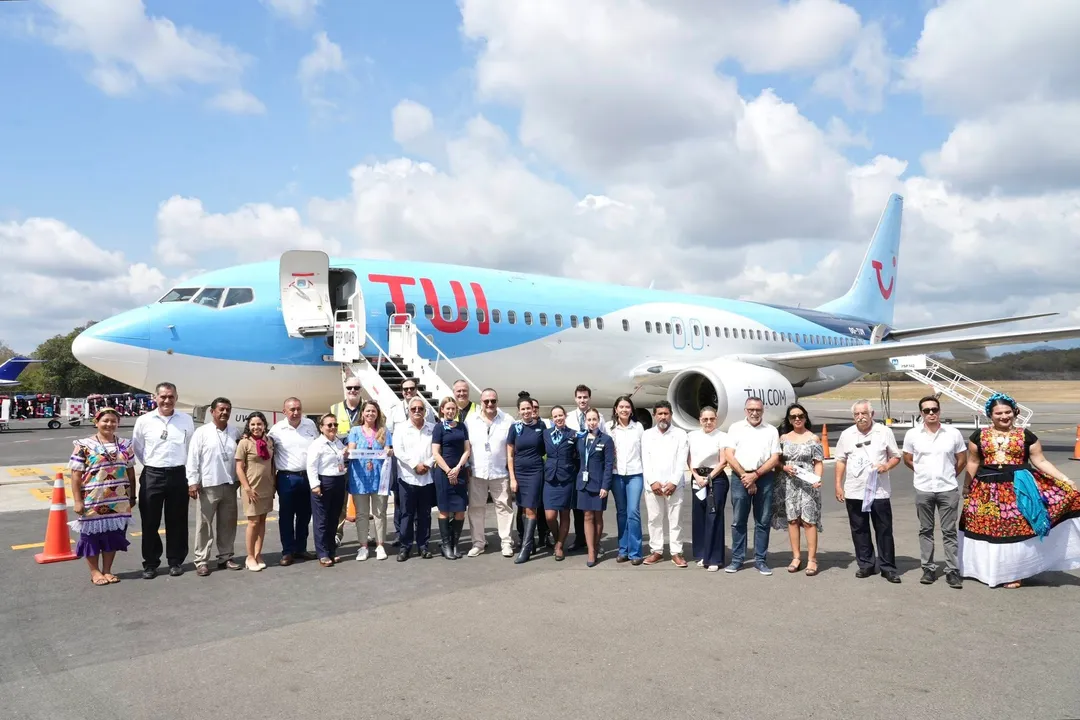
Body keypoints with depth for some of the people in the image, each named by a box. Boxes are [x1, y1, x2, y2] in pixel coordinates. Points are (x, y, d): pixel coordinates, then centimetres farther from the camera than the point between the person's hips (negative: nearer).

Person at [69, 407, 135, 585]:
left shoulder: (125, 445, 9)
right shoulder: (84, 446, -5)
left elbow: (130, 472, 13)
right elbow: (76, 475, -6)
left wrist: (132, 496, 12)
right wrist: (77, 501, -11)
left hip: (119, 502, 4)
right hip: (93, 502, -4)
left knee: (113, 536, 10)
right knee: (92, 535, 5)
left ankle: (107, 570, 24)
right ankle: (94, 571, 20)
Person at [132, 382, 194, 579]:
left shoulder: (186, 420, 1)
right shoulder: (144, 420, -1)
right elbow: (136, 448, 9)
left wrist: (192, 478, 8)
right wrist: (150, 466, 11)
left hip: (178, 475, 0)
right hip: (151, 476, 0)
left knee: (177, 522, 8)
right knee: (150, 522, 5)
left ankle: (175, 562, 19)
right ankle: (150, 564, 17)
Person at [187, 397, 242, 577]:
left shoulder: (235, 433, 9)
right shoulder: (201, 432, -2)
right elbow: (193, 458, -5)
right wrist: (193, 481, -10)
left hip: (230, 485, 4)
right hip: (207, 486, -4)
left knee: (228, 524, 10)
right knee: (204, 524, 1)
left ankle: (226, 557, 20)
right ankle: (201, 561, 6)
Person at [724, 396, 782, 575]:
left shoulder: (771, 431, 8)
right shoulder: (735, 428, 6)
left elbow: (775, 459, 2)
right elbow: (729, 455, -1)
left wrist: (755, 475, -9)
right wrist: (745, 476, -9)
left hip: (764, 478, 1)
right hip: (740, 478, -1)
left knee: (763, 521, 5)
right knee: (738, 521, 3)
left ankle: (760, 560, 13)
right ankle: (737, 559, 10)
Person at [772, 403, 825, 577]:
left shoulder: (814, 438, 3)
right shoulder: (784, 438, 10)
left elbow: (819, 463, 0)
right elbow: (777, 460, 12)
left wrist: (817, 479, -16)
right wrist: (785, 467, -9)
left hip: (807, 483, -3)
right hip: (788, 484, 3)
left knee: (809, 520, -5)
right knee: (792, 519, 4)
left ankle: (811, 559, 0)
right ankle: (796, 557, 13)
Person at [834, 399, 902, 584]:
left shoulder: (884, 432, 1)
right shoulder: (847, 435, 6)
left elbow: (896, 456, 8)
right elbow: (840, 461, 10)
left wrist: (887, 466, -13)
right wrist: (838, 485, 4)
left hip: (879, 491, -2)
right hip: (854, 491, 2)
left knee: (884, 530, 2)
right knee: (859, 530, 8)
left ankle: (888, 567, 10)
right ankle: (865, 565, 20)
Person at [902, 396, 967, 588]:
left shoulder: (953, 433, -4)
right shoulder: (912, 435, -3)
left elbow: (962, 460, 7)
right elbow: (907, 460, 9)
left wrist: (948, 476, 12)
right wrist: (924, 473, 11)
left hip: (948, 490, -1)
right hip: (923, 490, 1)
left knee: (949, 532, 4)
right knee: (925, 531, 9)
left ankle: (952, 570, 10)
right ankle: (928, 568, 17)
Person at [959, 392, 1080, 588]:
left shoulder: (1026, 436, 3)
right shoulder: (978, 436, 5)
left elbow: (1040, 461, 3)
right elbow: (973, 464, 10)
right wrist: (967, 488, 12)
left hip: (1018, 489, -1)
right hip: (987, 489, 1)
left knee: (1017, 530, -1)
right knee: (989, 530, 5)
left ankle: (1014, 573, 13)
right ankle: (989, 570, 19)